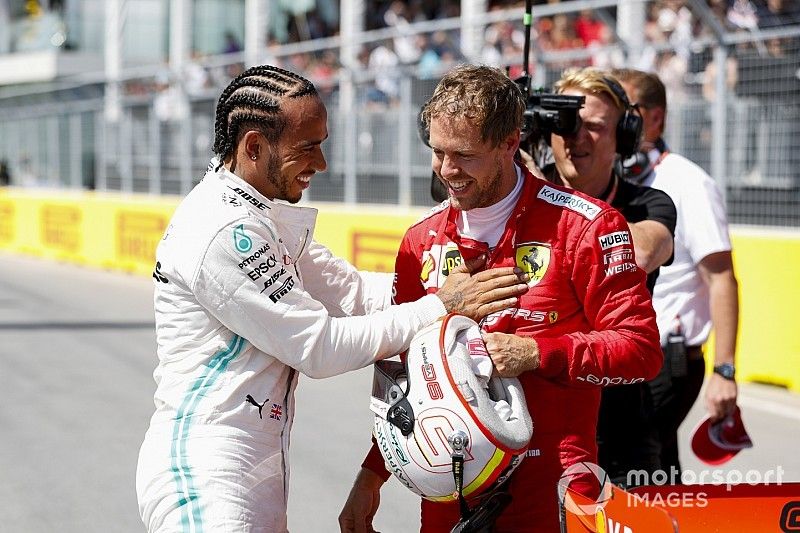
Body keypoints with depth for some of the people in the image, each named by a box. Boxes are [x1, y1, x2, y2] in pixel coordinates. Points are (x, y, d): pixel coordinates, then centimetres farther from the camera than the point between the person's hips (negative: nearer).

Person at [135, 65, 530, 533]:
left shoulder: (257, 216, 13)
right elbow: (320, 347, -17)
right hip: (203, 480, -10)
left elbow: (348, 290, 10)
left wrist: (445, 282, -2)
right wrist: (441, 308, -13)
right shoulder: (224, 232, -19)